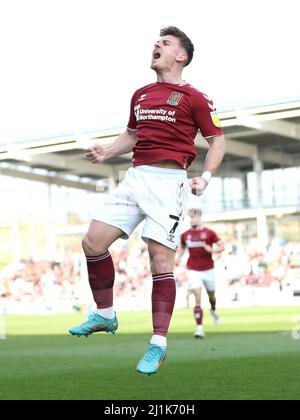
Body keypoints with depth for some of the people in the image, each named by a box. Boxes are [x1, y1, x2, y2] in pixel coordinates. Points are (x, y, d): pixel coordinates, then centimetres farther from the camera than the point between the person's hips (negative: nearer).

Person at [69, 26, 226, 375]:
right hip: (136, 176, 7)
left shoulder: (193, 97, 0)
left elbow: (217, 140, 2)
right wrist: (107, 152, 13)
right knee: (93, 242, -2)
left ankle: (158, 344, -4)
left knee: (160, 259, -11)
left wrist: (205, 177, -12)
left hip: (169, 180, -6)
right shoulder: (140, 95, 18)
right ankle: (105, 316, 17)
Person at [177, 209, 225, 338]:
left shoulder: (209, 233, -6)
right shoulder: (185, 235, 2)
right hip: (193, 270, 0)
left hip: (208, 269, 0)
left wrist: (212, 250, -21)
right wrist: (178, 258, 2)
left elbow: (221, 246, -2)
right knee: (198, 298, -13)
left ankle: (213, 311, 55)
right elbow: (182, 247, 20)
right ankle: (200, 328, -16)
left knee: (211, 294, 19)